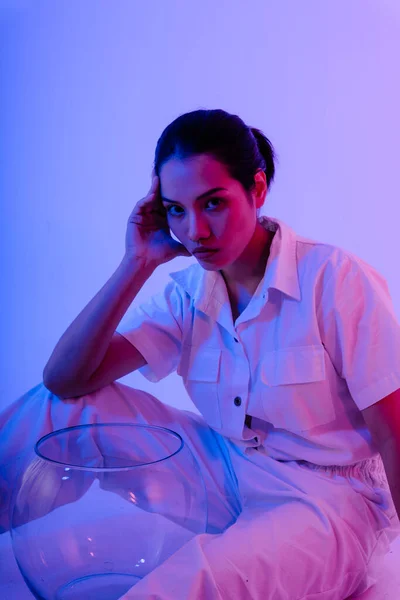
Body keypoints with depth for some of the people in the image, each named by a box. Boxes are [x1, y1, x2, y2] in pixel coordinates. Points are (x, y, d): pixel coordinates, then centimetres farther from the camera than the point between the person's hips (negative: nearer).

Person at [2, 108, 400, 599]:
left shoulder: (337, 281, -17)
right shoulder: (186, 295, -3)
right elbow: (63, 379, -10)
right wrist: (138, 263, -15)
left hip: (329, 498, -4)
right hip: (226, 476, 5)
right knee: (64, 407, -8)